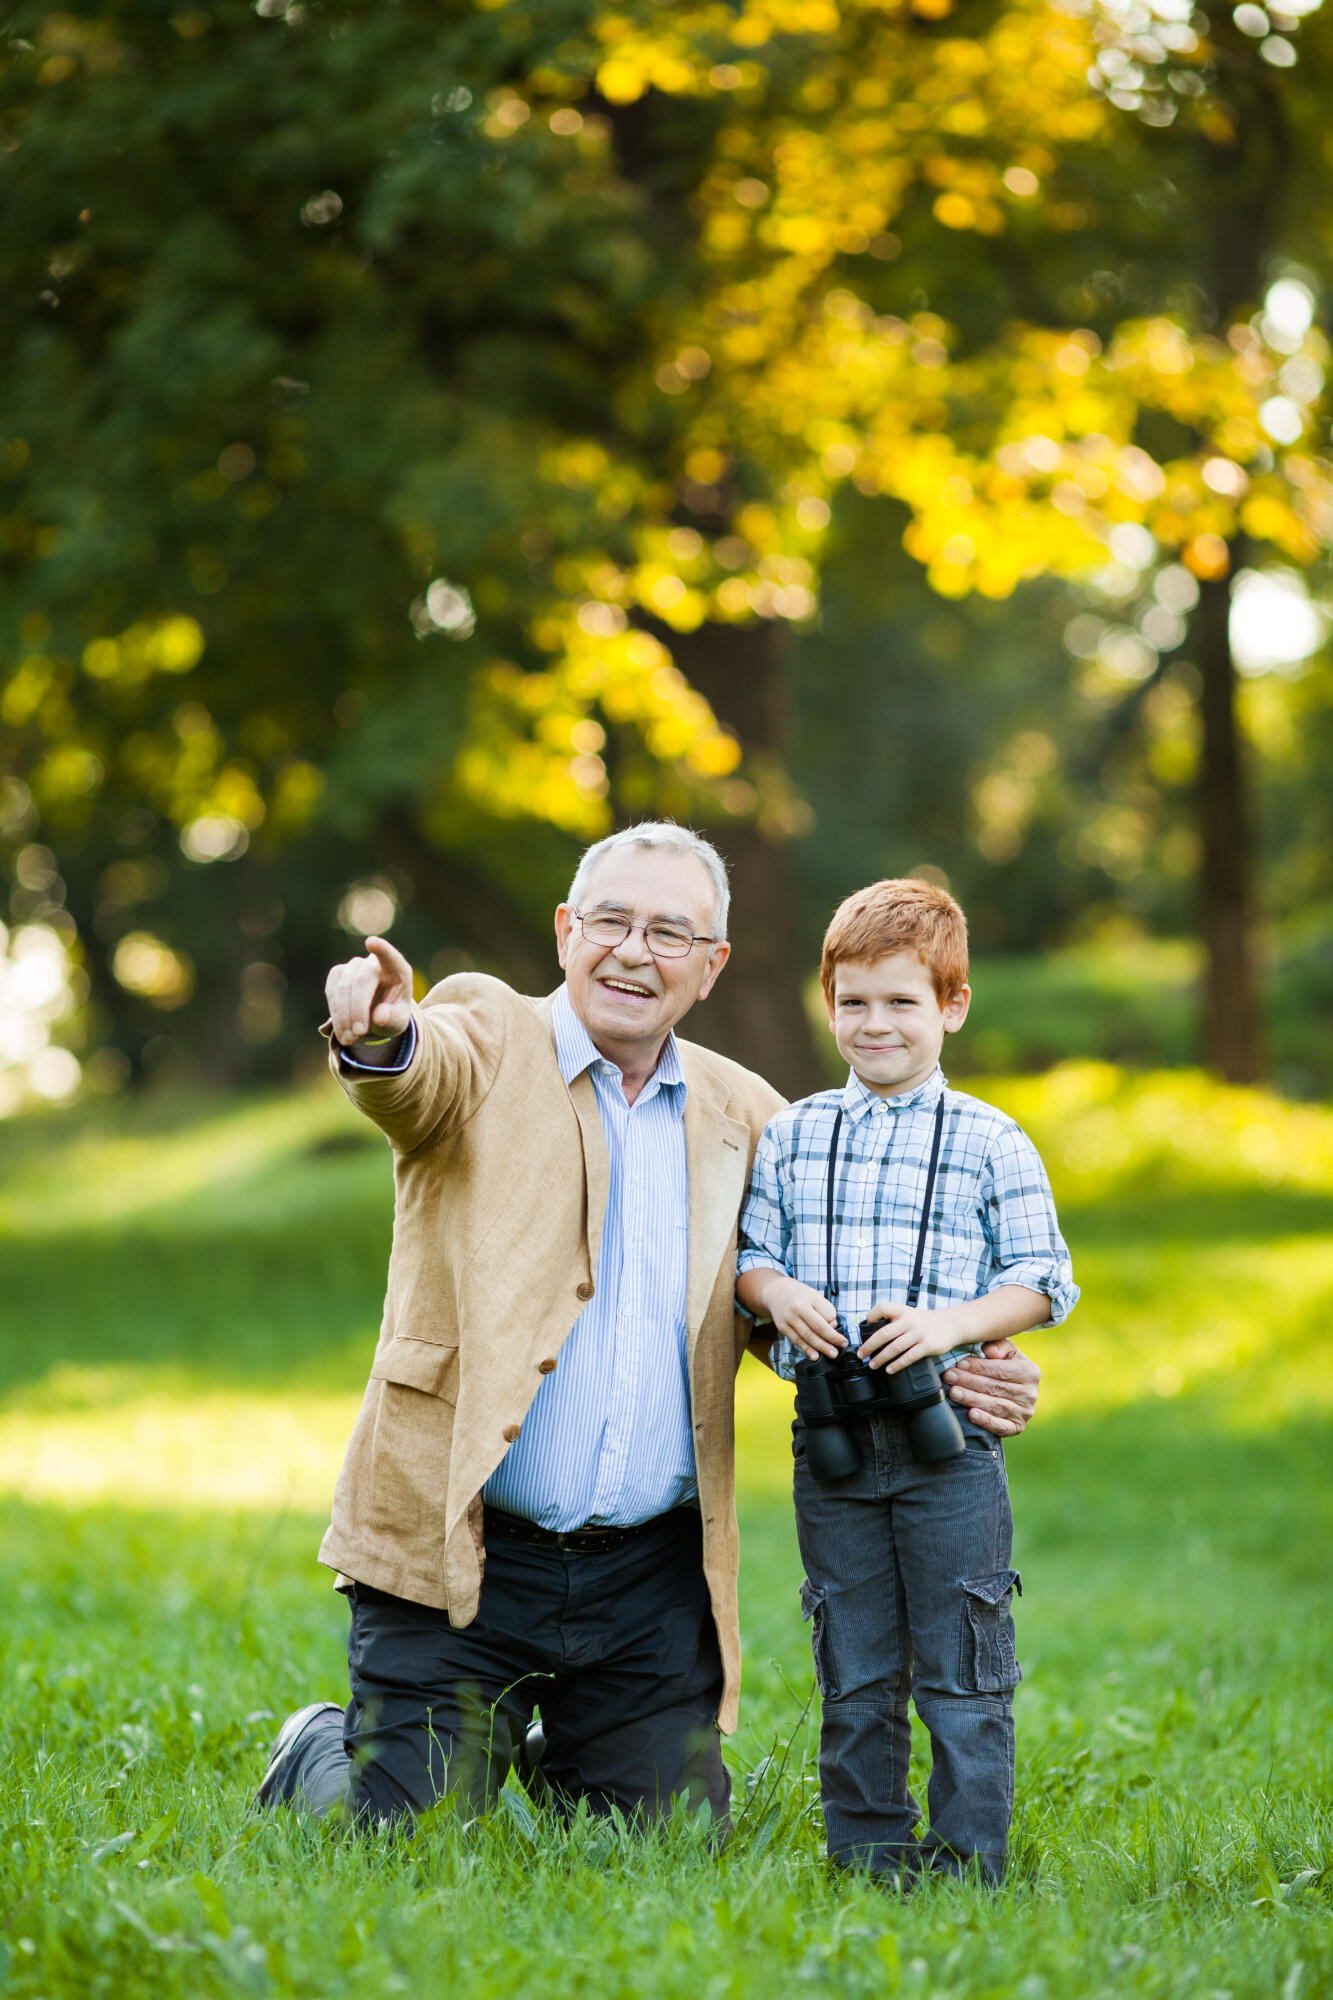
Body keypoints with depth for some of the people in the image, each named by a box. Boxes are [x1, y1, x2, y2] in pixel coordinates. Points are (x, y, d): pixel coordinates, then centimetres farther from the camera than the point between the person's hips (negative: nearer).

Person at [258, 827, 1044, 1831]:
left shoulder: (744, 1117, 11)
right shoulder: (488, 1037, -1)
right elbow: (426, 1071, -24)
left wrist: (945, 1373, -10)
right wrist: (381, 1034, -49)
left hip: (651, 1584, 4)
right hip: (463, 1558, -4)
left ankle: (550, 1761, 38)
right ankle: (317, 1758, 29)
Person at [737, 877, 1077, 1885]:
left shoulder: (992, 1143, 1)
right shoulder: (791, 1135, 11)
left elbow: (1042, 1280, 0)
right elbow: (751, 1251, 15)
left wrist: (949, 1323, -15)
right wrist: (775, 1291, -8)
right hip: (832, 1437, 3)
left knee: (961, 1665, -1)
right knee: (854, 1669, 10)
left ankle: (970, 1853, 6)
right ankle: (864, 1850, 19)